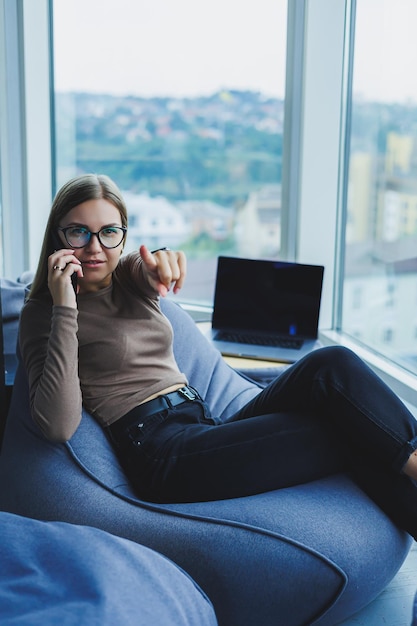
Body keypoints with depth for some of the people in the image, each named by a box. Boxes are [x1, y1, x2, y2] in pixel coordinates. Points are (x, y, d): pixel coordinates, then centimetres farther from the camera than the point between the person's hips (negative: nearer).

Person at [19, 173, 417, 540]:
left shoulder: (130, 277, 16)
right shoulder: (42, 313, 0)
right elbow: (57, 426, -17)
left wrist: (160, 262, -36)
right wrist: (65, 310, -19)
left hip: (205, 425, 7)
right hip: (159, 450, -6)